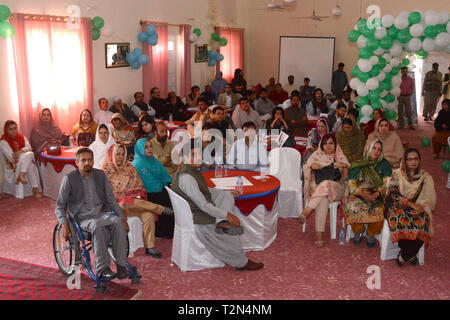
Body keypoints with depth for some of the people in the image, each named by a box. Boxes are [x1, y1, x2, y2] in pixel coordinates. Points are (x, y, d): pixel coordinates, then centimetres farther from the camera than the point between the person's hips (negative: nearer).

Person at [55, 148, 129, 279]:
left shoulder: (101, 175, 11)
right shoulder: (69, 178, 1)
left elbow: (111, 199, 14)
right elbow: (60, 205, 2)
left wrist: (123, 218, 5)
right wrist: (64, 224, -15)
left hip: (102, 213, 3)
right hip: (83, 218, -3)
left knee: (117, 221, -30)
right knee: (97, 226, -37)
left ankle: (121, 265, -30)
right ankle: (102, 269, -31)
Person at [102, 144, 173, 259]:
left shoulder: (129, 166, 16)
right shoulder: (106, 170, 4)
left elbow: (139, 185, 17)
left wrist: (139, 196, -2)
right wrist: (123, 197, -12)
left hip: (135, 201, 3)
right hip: (117, 204, -3)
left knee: (148, 214, -29)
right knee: (127, 203, -39)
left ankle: (149, 247, -27)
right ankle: (162, 209, -27)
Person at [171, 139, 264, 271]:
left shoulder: (192, 169, 6)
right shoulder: (186, 177, -27)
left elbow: (205, 190, 22)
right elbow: (203, 205, -29)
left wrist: (227, 193, 18)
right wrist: (227, 215, -23)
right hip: (196, 219, -11)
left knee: (227, 196, 9)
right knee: (230, 234, -15)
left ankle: (222, 223, -17)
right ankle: (241, 263, 7)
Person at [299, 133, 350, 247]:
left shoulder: (340, 156, 15)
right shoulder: (316, 155, 18)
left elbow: (347, 175, 5)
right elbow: (305, 169, 16)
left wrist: (344, 165, -15)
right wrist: (311, 166, -6)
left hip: (335, 187, 0)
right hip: (317, 186, 0)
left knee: (326, 185, -38)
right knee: (323, 199, -35)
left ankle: (307, 211, -43)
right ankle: (319, 233, -45)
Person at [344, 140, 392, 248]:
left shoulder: (384, 164, 9)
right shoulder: (357, 165, 11)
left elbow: (387, 184, -2)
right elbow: (351, 184, 2)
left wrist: (377, 194, -21)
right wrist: (361, 191, -20)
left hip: (378, 196, -1)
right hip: (359, 195, 1)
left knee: (377, 210, -33)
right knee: (351, 206, -31)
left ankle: (371, 234, -4)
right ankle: (358, 231, -3)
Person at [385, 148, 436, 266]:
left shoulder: (426, 178, 10)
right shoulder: (397, 174, 6)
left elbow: (430, 199, 4)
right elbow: (393, 194, -6)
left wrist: (422, 208, -18)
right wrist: (412, 204, -18)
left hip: (418, 209, 1)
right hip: (398, 207, -1)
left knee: (421, 223, -32)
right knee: (399, 221, -34)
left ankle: (404, 256, -14)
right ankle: (410, 255, -13)